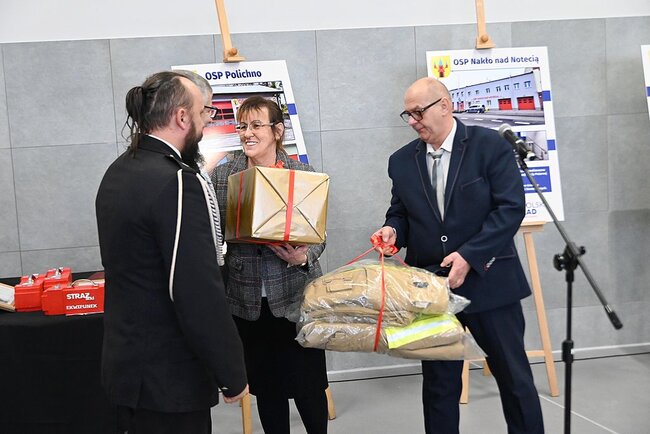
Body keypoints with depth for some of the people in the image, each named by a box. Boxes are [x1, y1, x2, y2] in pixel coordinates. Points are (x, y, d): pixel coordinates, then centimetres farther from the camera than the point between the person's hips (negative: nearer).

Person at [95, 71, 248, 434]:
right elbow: (200, 293, -24)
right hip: (168, 375, -9)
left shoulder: (118, 173, 7)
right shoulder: (176, 182, -22)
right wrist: (233, 375, -15)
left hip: (126, 361, 9)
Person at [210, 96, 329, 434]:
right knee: (265, 385, 12)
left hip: (295, 295, -2)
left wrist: (302, 258, -19)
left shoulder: (303, 174, -1)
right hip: (247, 299, 2)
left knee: (307, 385, 4)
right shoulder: (222, 176, 3)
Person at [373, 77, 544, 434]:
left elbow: (511, 208, -12)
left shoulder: (490, 146, -7)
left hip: (487, 281, -3)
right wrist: (393, 230, -10)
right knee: (438, 383, 11)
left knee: (514, 377, 8)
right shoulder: (402, 161, 7)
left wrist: (469, 256, -21)